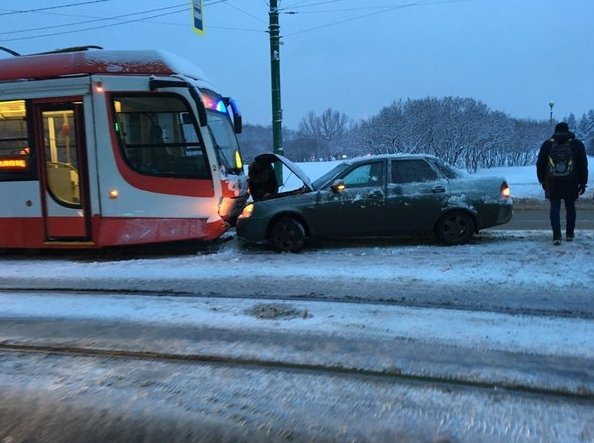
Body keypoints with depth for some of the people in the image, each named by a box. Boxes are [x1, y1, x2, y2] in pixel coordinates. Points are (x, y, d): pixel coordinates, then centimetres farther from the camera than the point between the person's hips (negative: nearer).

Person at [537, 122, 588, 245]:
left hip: (552, 184, -1)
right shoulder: (577, 144, 4)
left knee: (554, 209, 1)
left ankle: (556, 236, -8)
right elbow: (583, 165, 4)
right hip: (571, 184, 1)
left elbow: (540, 165, 7)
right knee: (570, 208, 13)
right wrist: (583, 183, 8)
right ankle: (570, 234, 21)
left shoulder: (547, 144, 3)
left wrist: (542, 180, 17)